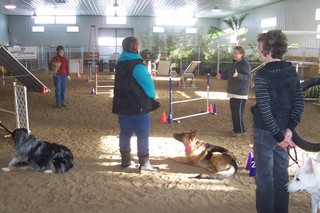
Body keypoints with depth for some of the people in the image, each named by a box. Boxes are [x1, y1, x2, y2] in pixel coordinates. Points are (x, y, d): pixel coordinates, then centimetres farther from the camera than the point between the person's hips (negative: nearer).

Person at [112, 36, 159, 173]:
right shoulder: (137, 65, -17)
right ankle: (144, 164, 3)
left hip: (122, 105, 8)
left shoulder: (120, 63, 11)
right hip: (138, 106, -8)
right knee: (143, 135, -1)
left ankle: (125, 159, 24)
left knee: (125, 133, 15)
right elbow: (148, 84, -17)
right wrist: (152, 97, 1)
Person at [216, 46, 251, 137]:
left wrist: (237, 75, -44)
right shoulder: (234, 63, 14)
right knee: (233, 111, 14)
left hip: (240, 93, -10)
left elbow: (247, 77, -28)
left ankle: (240, 130, 1)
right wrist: (222, 76, 9)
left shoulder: (246, 64, -15)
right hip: (233, 92, 10)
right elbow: (229, 75, 24)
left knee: (238, 112, -8)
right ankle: (236, 129, 25)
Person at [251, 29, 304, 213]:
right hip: (284, 130, 6)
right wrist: (289, 129, -3)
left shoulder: (262, 75, -18)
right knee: (281, 173, 18)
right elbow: (300, 103, 0)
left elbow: (265, 110, -22)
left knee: (265, 176, 7)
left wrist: (278, 136, -16)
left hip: (266, 131, -6)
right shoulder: (292, 71, 2)